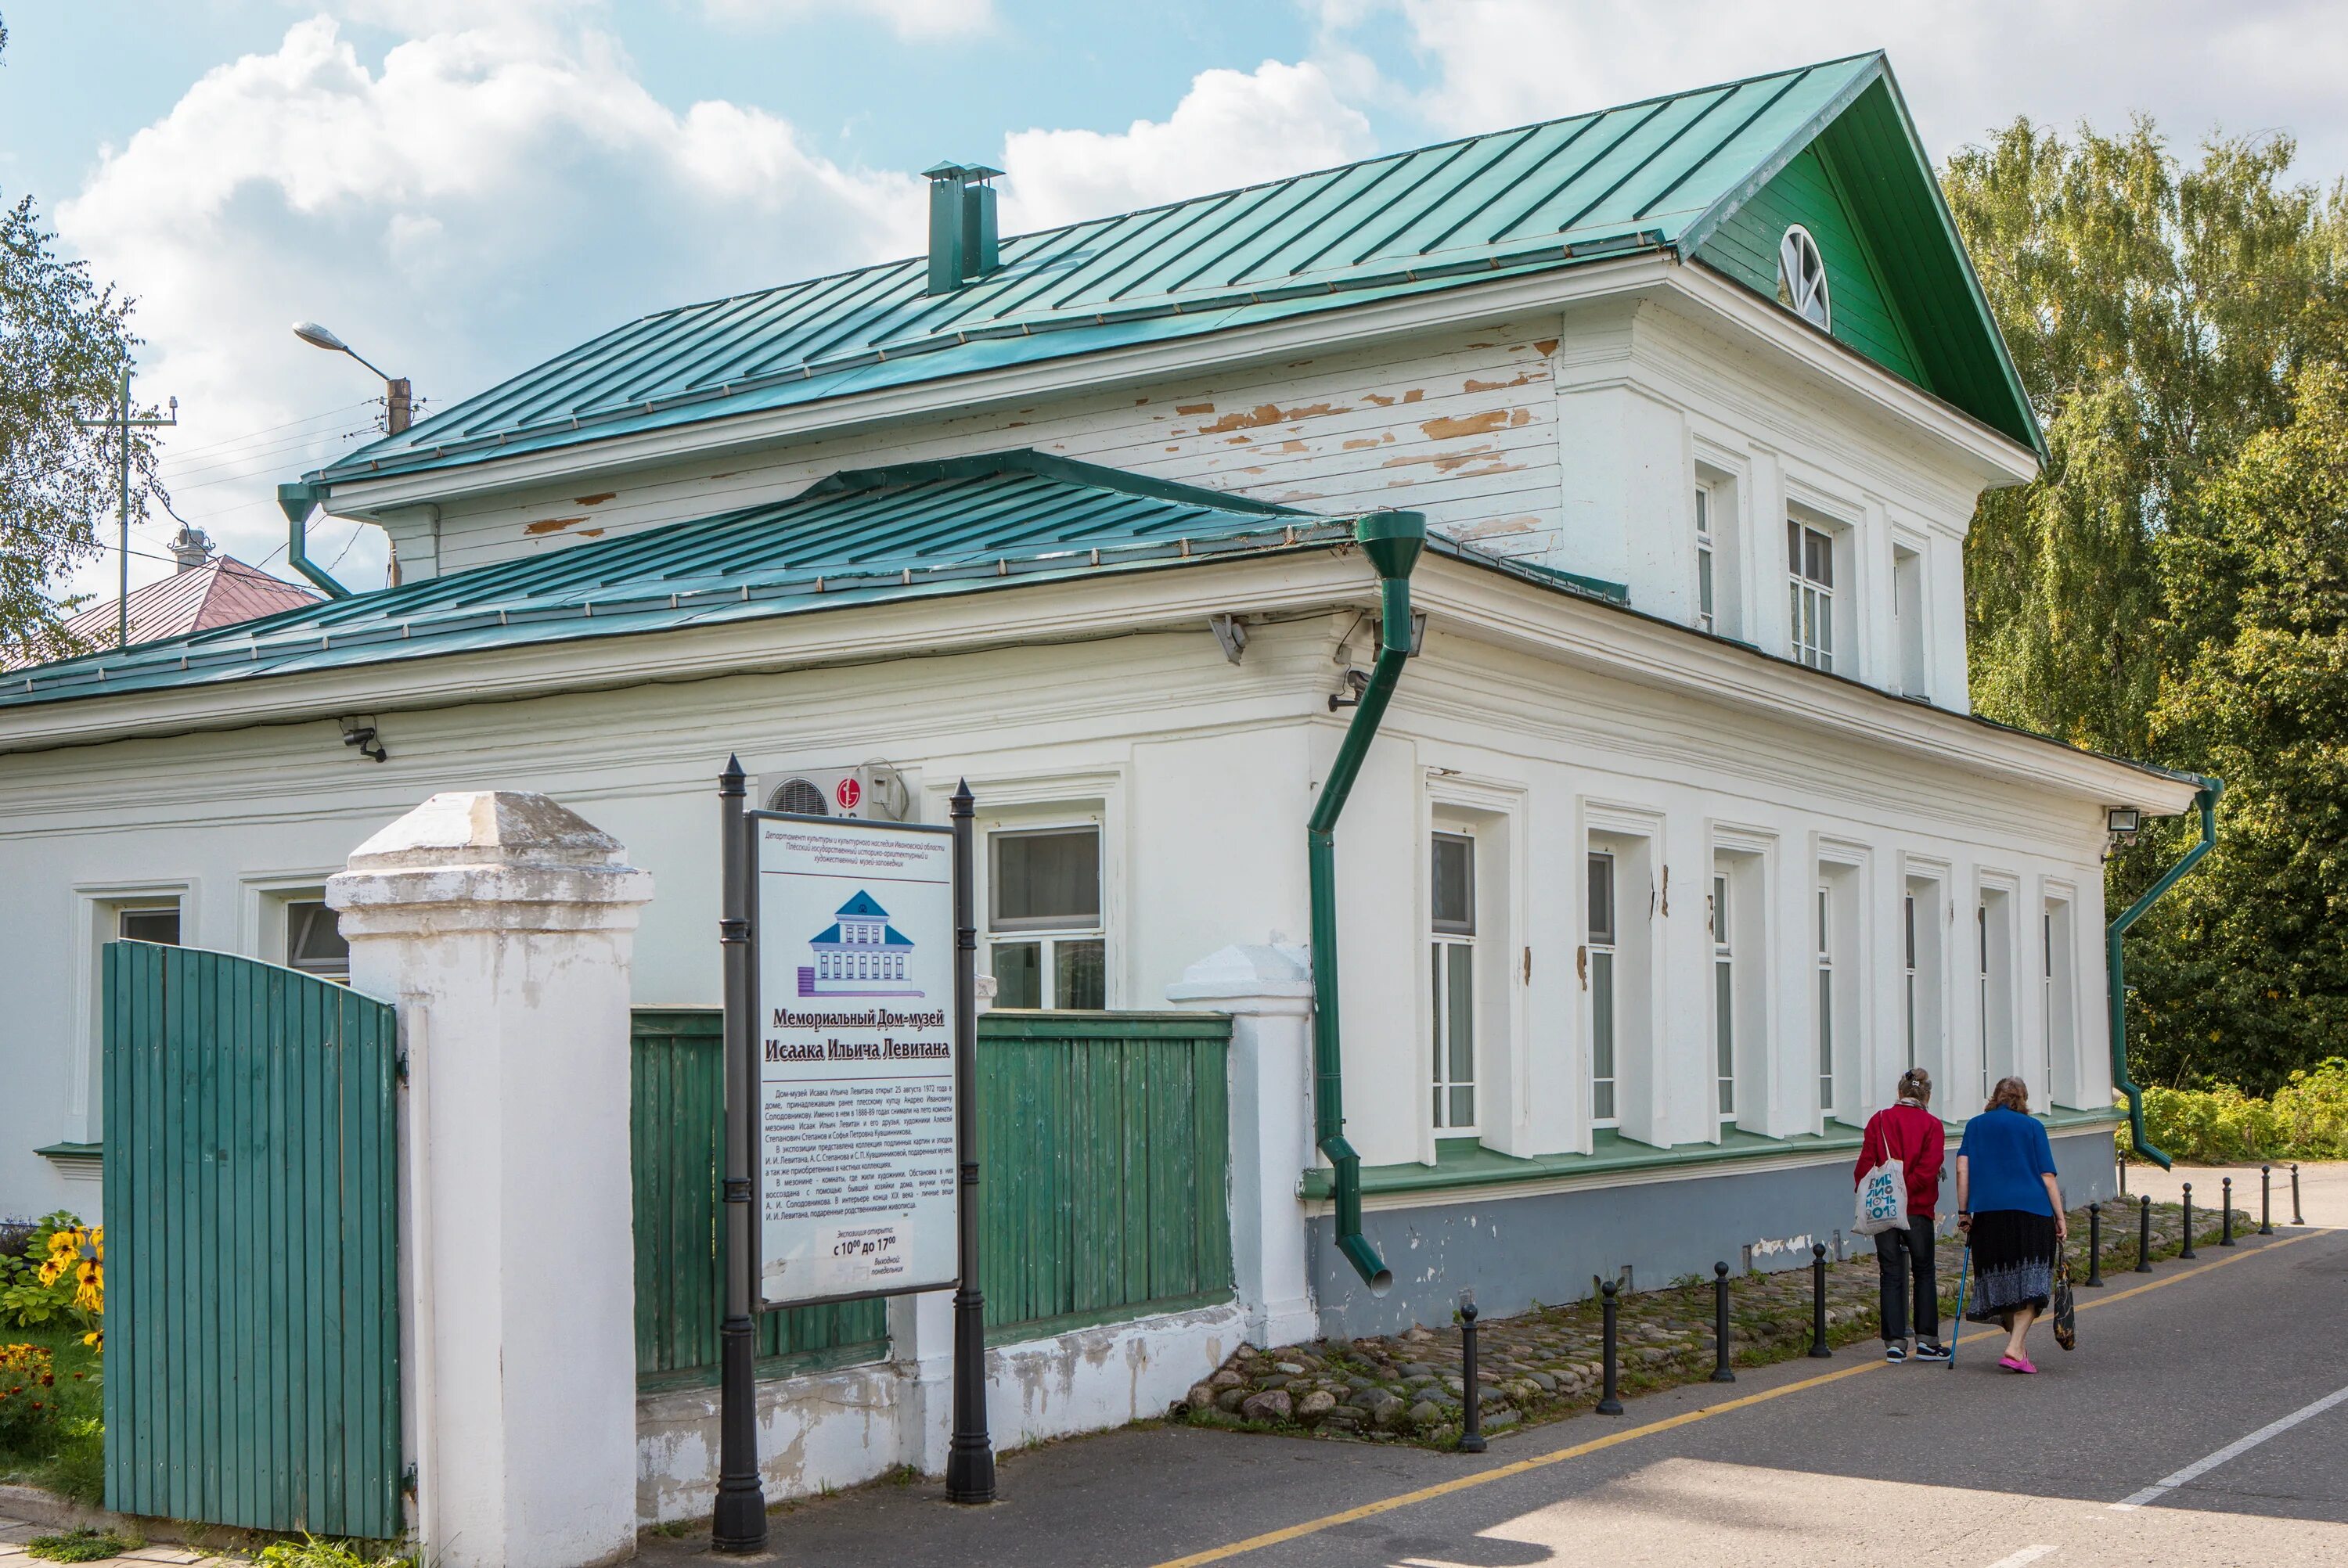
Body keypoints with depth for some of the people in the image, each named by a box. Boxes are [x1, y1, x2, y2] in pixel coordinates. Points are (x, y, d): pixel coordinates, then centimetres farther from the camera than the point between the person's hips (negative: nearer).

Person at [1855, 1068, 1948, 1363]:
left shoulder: (1879, 1120, 2)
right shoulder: (1931, 1125, -2)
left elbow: (1865, 1164, -2)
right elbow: (1928, 1168, -14)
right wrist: (1905, 1191, -10)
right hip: (1918, 1210, -1)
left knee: (1892, 1275, 6)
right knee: (1924, 1273, 11)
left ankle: (1895, 1343, 3)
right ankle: (1926, 1341, 11)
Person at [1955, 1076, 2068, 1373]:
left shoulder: (1975, 1125, 13)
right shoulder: (2032, 1126, 7)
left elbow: (1962, 1168, 4)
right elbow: (2047, 1176, 3)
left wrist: (1964, 1211, 6)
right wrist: (2060, 1218, 5)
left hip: (1987, 1212, 3)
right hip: (2031, 1210, -3)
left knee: (2003, 1282, 14)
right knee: (2029, 1284, -4)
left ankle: (2017, 1345, 22)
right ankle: (2015, 1349, -17)